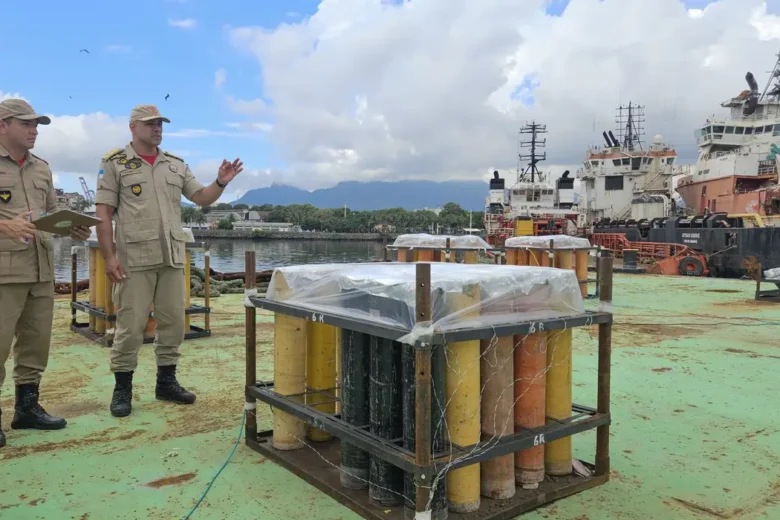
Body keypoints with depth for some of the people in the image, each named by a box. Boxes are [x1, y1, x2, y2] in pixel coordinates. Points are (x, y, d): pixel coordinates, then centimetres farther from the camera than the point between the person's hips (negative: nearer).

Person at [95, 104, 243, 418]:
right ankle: (122, 388, 13)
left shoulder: (176, 165, 14)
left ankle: (166, 381, 22)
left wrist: (221, 182, -6)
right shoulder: (115, 163, 2)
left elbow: (202, 198, 14)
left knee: (173, 322, 9)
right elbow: (103, 214, -3)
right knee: (130, 325, -1)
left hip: (173, 258, 5)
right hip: (135, 258, -4)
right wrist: (109, 257, -10)